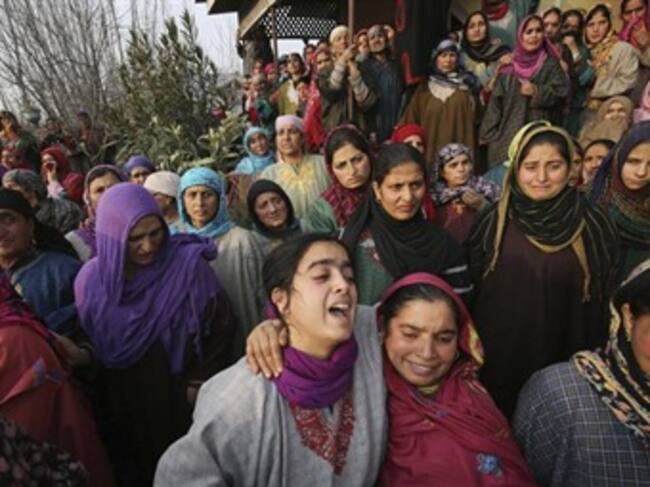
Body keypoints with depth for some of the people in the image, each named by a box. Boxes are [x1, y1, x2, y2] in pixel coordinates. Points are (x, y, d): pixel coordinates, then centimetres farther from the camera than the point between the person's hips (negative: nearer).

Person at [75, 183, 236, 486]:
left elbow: (221, 324, -12)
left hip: (183, 398, -3)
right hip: (127, 403, 3)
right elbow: (90, 344, 8)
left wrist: (199, 381, -10)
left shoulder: (187, 264, -19)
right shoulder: (91, 280, -7)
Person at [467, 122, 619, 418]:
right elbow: (468, 289, 1)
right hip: (497, 356, 1)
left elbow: (602, 300, 0)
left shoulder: (594, 225, -6)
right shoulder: (493, 221, -4)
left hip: (563, 357, 0)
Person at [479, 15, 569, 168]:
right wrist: (489, 132, 3)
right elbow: (496, 100, 9)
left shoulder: (550, 64, 9)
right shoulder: (509, 66, 13)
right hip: (506, 134, 2)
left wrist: (537, 92, -15)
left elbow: (561, 91, 0)